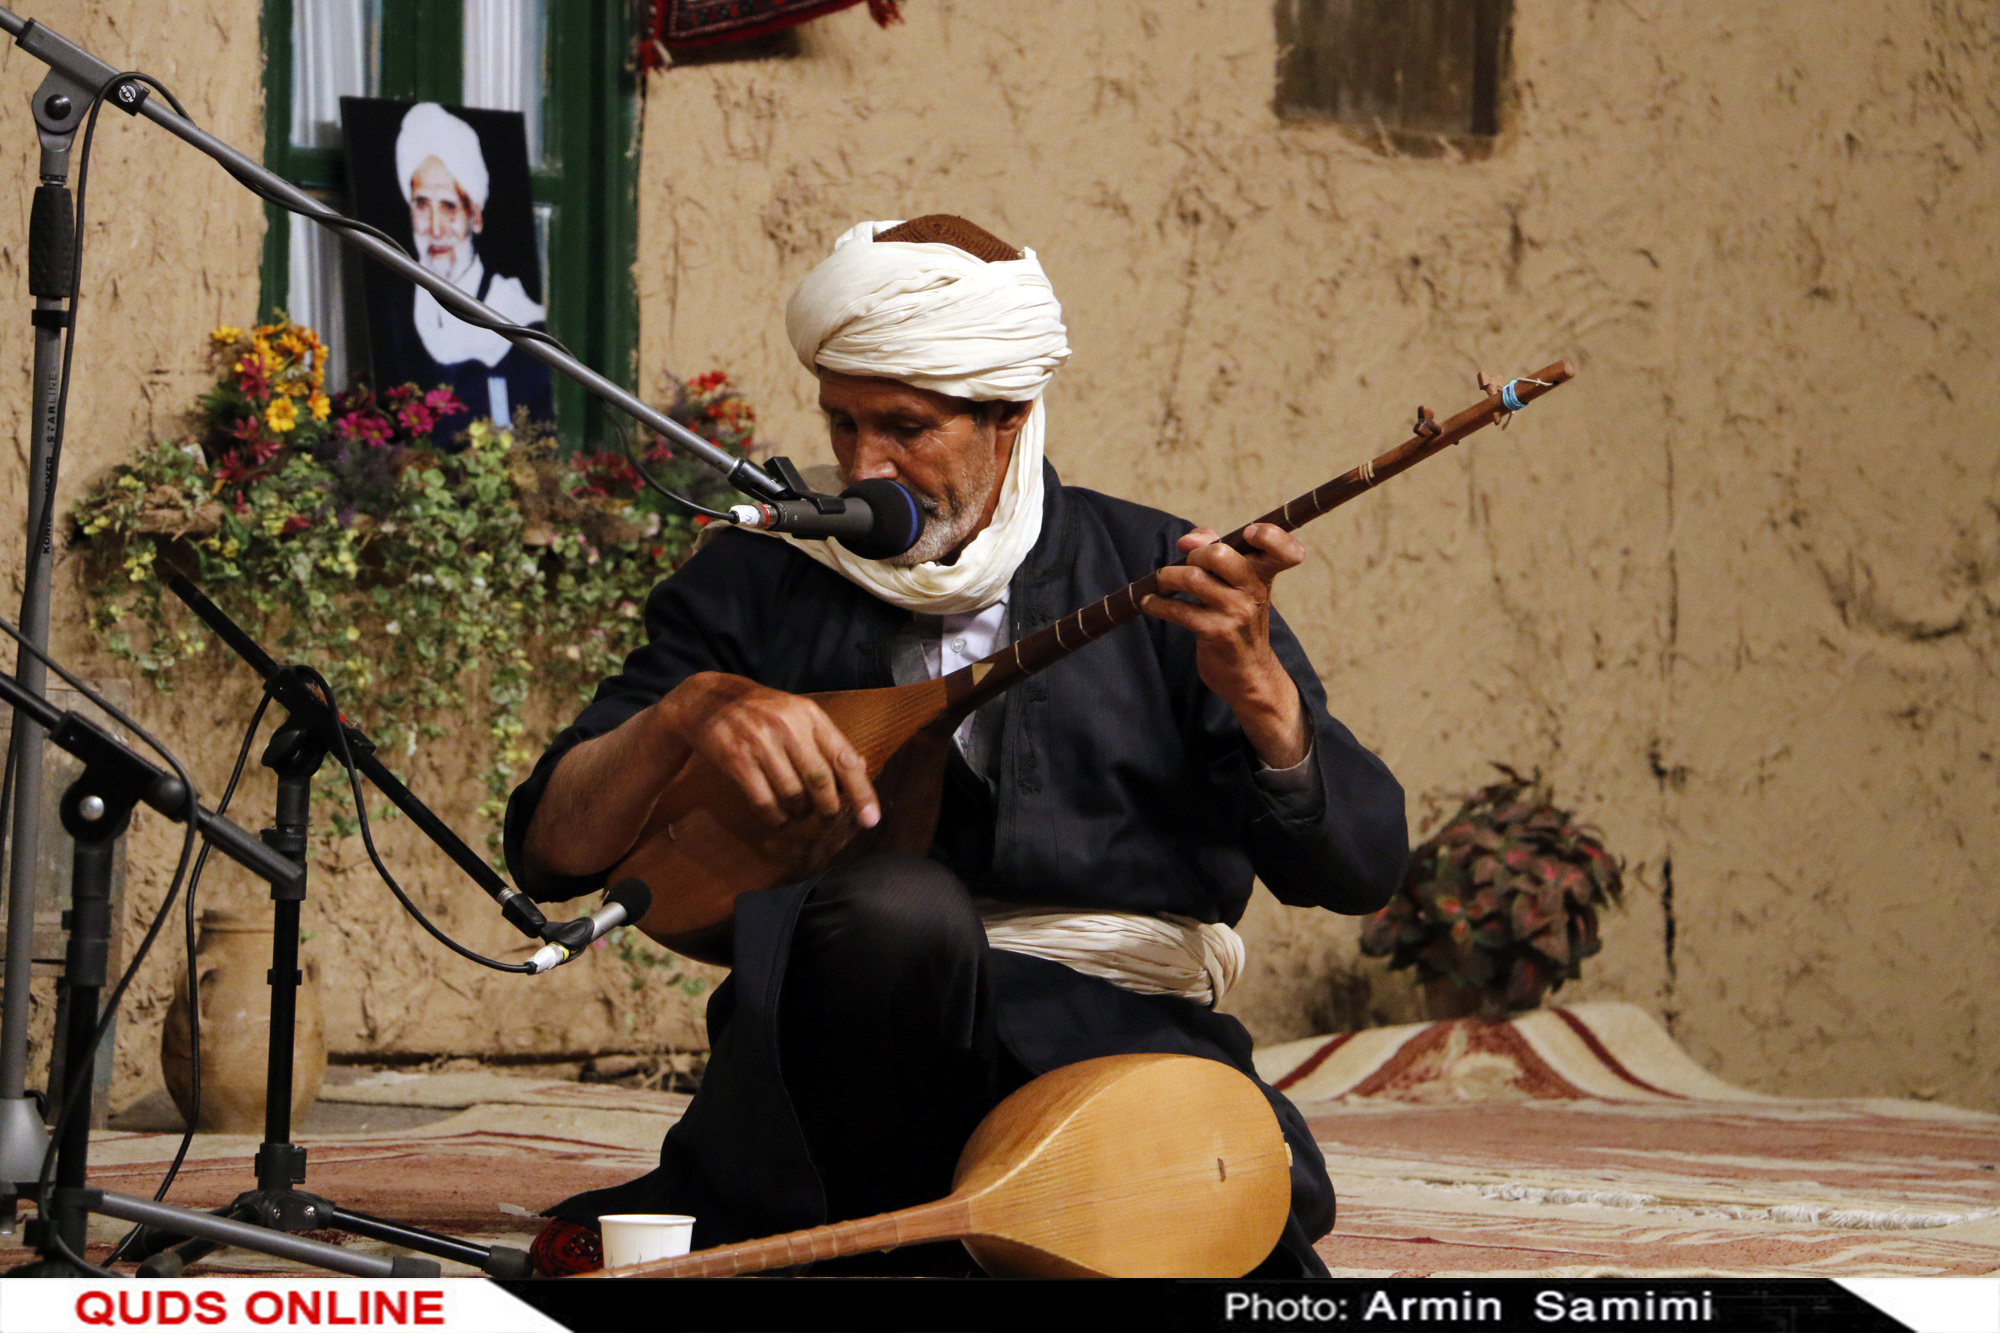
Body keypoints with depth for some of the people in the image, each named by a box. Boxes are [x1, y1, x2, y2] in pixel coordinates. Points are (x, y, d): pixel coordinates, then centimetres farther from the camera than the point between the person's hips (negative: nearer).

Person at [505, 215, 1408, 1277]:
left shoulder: (1153, 576, 8)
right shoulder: (752, 585, 10)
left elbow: (1360, 870, 1)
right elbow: (549, 852, 4)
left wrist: (1257, 688, -18)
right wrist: (686, 711, -15)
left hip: (1126, 1032, 1)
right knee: (894, 907, -36)